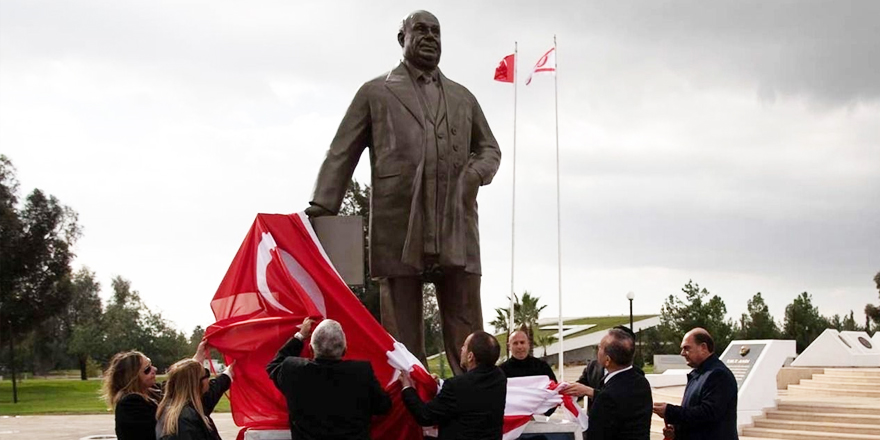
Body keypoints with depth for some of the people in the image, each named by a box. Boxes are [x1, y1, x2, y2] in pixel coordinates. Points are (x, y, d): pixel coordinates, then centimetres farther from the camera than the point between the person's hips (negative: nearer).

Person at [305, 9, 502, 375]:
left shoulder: (463, 98, 22)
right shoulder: (375, 93, 13)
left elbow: (489, 148, 28)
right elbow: (341, 154, 8)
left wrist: (476, 174, 4)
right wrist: (321, 208, -4)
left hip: (457, 228, 3)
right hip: (398, 228, -2)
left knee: (467, 338, -2)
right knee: (402, 336, -2)